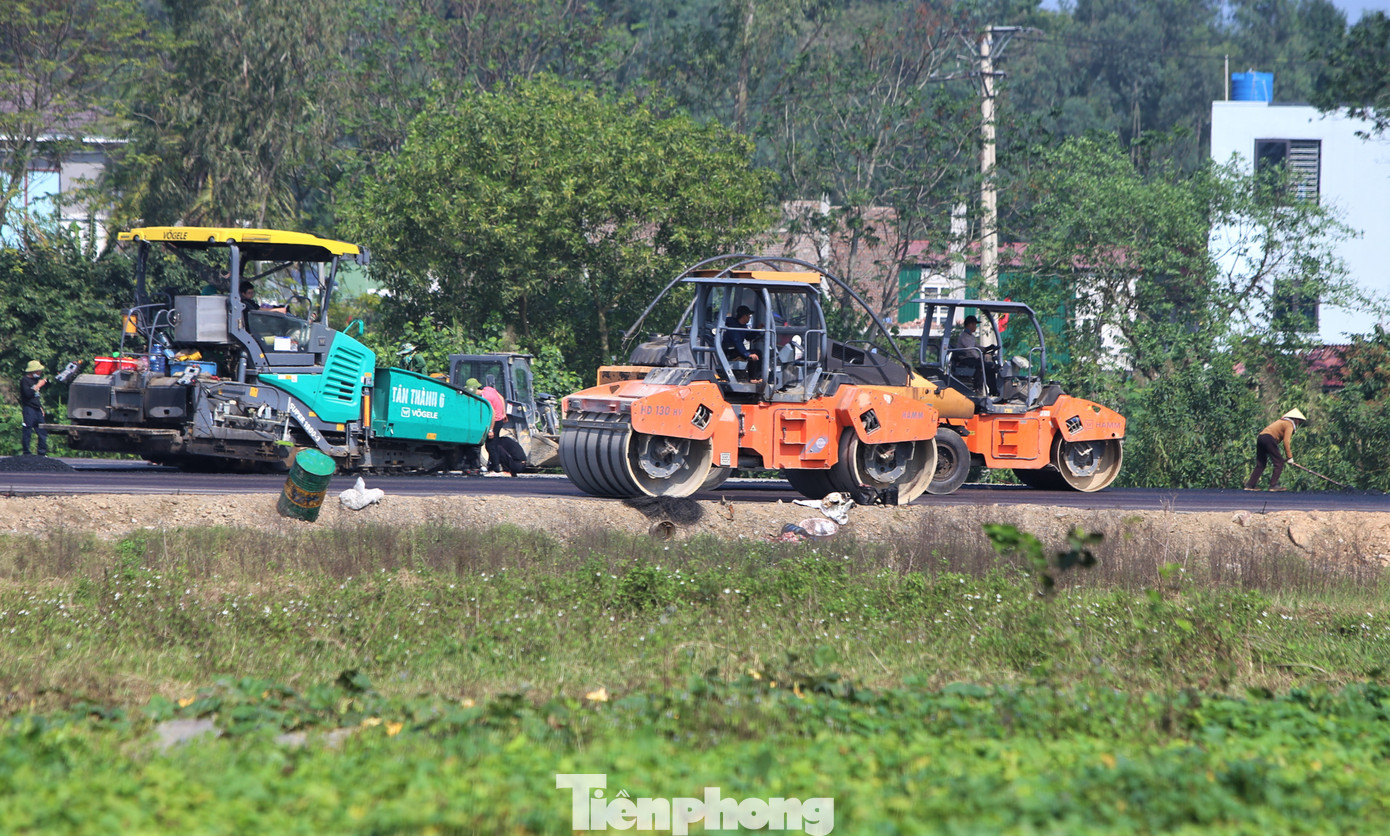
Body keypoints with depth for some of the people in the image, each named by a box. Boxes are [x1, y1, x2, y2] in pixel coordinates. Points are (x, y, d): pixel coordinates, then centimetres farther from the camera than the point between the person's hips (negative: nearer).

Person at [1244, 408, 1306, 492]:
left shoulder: (1282, 421, 29)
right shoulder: (1289, 424, 2)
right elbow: (1286, 442, -8)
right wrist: (1289, 457, -3)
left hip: (1260, 438, 9)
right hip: (1269, 438, -9)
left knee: (1260, 464, 14)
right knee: (1279, 462, -3)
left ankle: (1250, 485, 10)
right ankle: (1273, 485, -9)